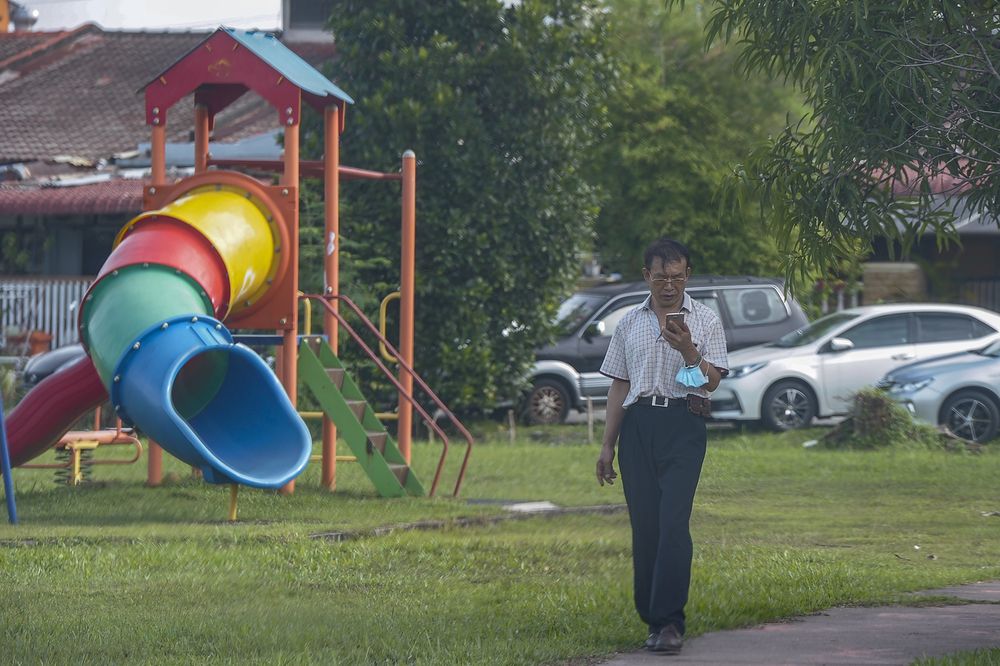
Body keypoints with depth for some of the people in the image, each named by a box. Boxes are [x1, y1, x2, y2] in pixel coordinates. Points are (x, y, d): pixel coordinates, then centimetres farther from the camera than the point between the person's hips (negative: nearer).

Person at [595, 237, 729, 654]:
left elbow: (711, 382, 1)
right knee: (644, 524, 1)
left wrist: (687, 349, -16)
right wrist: (607, 444, 14)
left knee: (673, 523, -15)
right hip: (637, 424, 3)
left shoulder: (705, 321, 7)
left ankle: (669, 622, -17)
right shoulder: (630, 324, 16)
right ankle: (652, 619, 8)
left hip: (683, 422, -3)